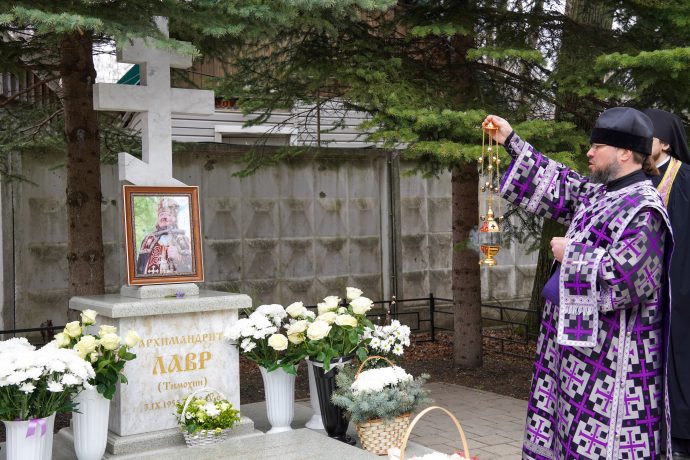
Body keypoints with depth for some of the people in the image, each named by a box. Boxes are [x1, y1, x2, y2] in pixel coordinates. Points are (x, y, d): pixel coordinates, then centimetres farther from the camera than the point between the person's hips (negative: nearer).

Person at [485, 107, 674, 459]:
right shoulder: (599, 194, 9)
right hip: (580, 334, 9)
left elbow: (622, 279, -26)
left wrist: (571, 255, -13)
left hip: (611, 349, -9)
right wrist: (511, 141, 20)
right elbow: (559, 185, 21)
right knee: (572, 430, 15)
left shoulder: (643, 211, -18)